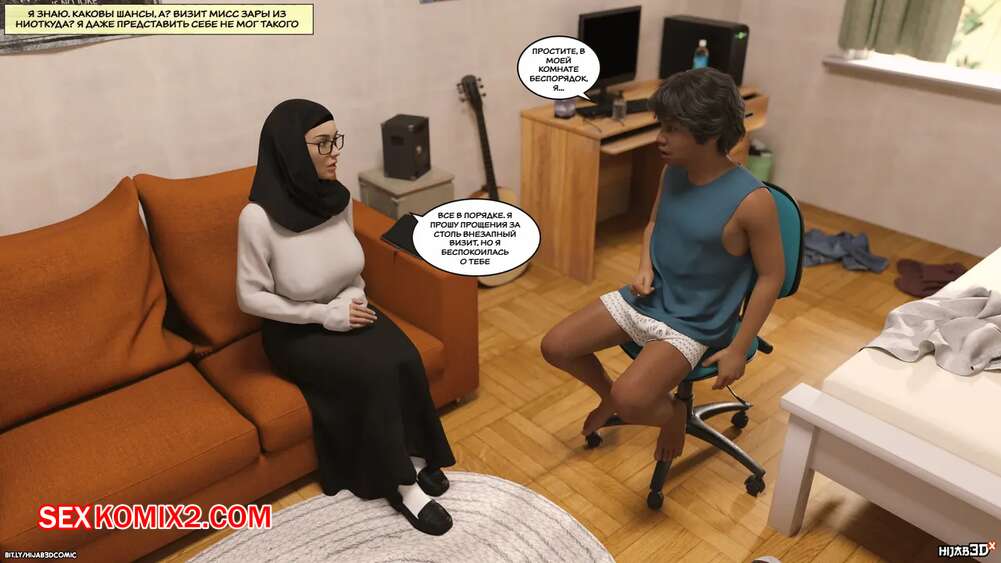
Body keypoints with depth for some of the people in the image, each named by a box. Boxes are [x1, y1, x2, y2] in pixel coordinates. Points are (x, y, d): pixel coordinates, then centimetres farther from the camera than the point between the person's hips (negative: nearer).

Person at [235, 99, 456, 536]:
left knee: (405, 360, -21)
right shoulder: (259, 217, -24)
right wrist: (325, 314, -20)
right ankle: (400, 484, -9)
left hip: (345, 311, 5)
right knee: (375, 372, -26)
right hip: (296, 331, -5)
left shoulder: (337, 197, -7)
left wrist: (354, 296, -12)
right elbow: (250, 297, -16)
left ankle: (416, 457, -1)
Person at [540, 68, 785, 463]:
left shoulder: (751, 201, -23)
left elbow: (771, 276, -13)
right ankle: (607, 395, 28)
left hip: (693, 324, -6)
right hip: (645, 299, 6)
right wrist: (645, 268, -5)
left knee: (631, 400, -26)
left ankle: (673, 414, 10)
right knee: (555, 346, 0)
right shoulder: (672, 171, -4)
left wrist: (738, 348, -13)